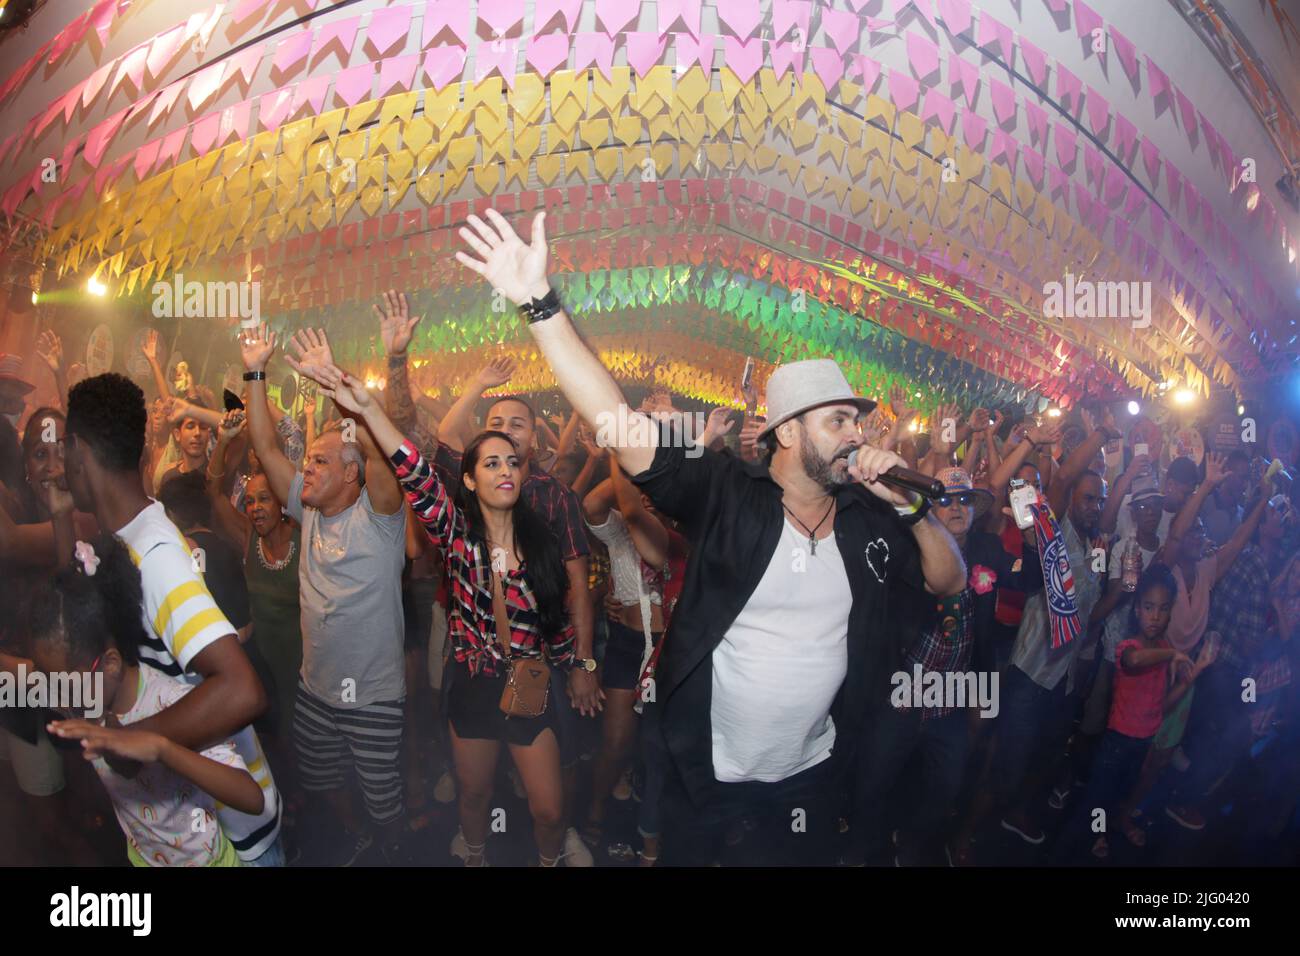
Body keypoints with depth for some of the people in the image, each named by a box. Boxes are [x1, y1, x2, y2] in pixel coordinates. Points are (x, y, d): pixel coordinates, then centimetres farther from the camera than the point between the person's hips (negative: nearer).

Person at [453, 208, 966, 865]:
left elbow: (948, 583, 6)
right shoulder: (724, 495, -18)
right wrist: (539, 302, -33)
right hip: (707, 770, -3)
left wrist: (911, 507, -13)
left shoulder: (870, 516, -4)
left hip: (813, 772, 4)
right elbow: (619, 423, -26)